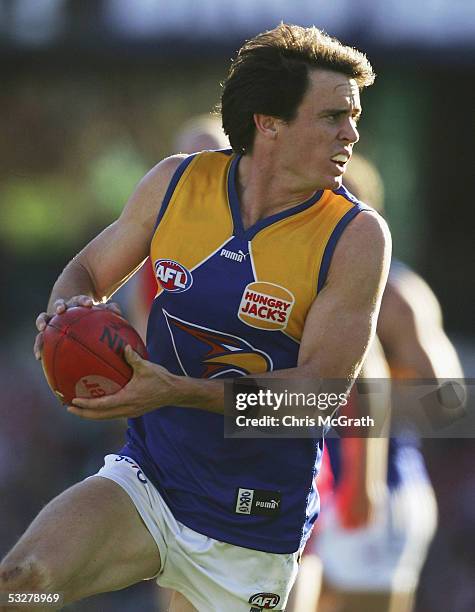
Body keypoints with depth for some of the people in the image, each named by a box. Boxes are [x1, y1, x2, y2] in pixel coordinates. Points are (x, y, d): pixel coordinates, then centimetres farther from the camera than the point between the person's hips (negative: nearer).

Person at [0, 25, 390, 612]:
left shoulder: (357, 236, -10)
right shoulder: (176, 183, -1)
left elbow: (324, 386, -16)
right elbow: (88, 271, 14)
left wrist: (180, 392, -27)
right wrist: (69, 310, -12)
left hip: (253, 534, -1)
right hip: (146, 483, 1)